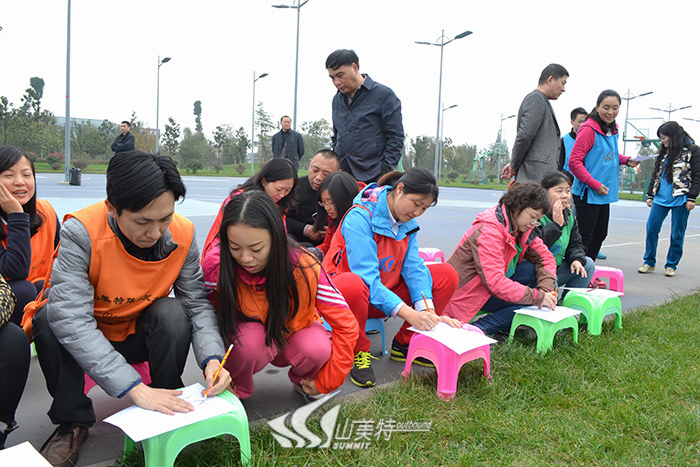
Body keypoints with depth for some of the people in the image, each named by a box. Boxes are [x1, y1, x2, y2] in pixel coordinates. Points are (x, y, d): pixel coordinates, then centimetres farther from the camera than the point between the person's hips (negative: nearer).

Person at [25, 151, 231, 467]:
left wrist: (212, 357, -35)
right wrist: (135, 388, -43)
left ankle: (167, 414, -6)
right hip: (82, 339, -1)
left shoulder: (182, 235, -20)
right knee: (49, 316, -30)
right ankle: (73, 422, -9)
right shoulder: (81, 231, -31)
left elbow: (197, 303, -16)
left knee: (173, 312, -27)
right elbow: (71, 318, -38)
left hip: (139, 335, 1)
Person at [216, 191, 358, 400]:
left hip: (293, 333, 1)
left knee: (318, 348, -32)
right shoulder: (218, 269, -26)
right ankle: (237, 389, -2)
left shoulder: (304, 269, -28)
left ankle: (302, 382, 5)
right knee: (249, 339, -35)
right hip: (245, 339, 0)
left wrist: (325, 382, -15)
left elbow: (346, 326, -20)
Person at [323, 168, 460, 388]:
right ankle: (359, 352, -15)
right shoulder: (360, 217, -23)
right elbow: (366, 277, -30)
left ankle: (404, 344, 3)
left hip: (386, 292, 7)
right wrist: (408, 313, -38)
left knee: (447, 275, -7)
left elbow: (413, 267, -7)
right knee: (353, 285, -44)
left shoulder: (407, 222, 1)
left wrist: (427, 311, -23)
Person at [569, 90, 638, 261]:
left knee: (600, 234, 17)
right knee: (584, 237, -6)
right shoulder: (588, 129, -16)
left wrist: (626, 160, 5)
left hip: (604, 194, 9)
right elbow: (574, 162, -20)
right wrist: (595, 184, -20)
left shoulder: (612, 130, 10)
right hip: (587, 194, -9)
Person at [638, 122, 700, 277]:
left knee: (677, 234, 2)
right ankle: (649, 262, 10)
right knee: (651, 228, -1)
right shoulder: (664, 152, 16)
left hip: (680, 200, -5)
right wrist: (650, 195, 15)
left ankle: (671, 265, 14)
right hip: (661, 198, 5)